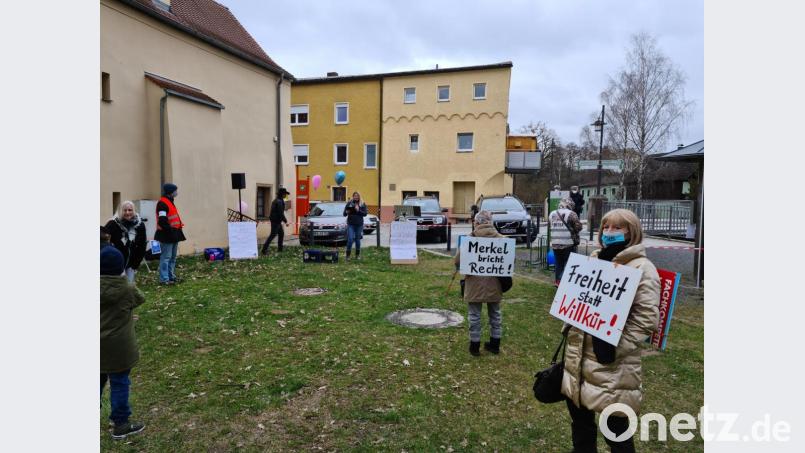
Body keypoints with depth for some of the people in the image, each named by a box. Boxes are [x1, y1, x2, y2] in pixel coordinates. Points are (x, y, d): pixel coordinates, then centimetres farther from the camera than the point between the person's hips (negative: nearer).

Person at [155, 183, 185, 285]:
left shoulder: (170, 202, 18)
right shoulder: (162, 203, -13)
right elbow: (162, 221, -21)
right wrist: (170, 230, -21)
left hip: (173, 234, 10)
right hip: (166, 235, -10)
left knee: (173, 257, 14)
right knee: (166, 257, -8)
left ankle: (171, 276, 22)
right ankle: (164, 279, -5)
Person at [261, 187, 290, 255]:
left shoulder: (276, 200, 14)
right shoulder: (279, 202, -18)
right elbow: (281, 213, -22)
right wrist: (285, 221, -18)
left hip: (276, 221, 10)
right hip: (276, 221, -10)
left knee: (281, 233, 16)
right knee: (273, 235, -8)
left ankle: (280, 248, 21)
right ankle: (264, 249, -7)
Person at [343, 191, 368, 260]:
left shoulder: (363, 204, 5)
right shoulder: (349, 203, 3)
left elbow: (365, 213, -2)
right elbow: (344, 213, 6)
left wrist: (358, 210, -16)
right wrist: (347, 212, -16)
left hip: (359, 224, 1)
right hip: (350, 224, -1)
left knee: (358, 240, 8)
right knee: (350, 239, -8)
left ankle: (357, 255, 19)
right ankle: (348, 255, 3)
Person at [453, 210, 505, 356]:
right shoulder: (500, 238, -2)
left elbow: (457, 260, -13)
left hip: (475, 283, -3)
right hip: (494, 283, 3)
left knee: (474, 315, 8)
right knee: (495, 313, 17)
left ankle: (475, 345, 15)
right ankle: (495, 344, 26)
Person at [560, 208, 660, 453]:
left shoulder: (641, 268, -10)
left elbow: (648, 318, -15)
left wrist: (617, 347, -20)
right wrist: (570, 328, 7)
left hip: (611, 363, -6)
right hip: (579, 356, 6)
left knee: (616, 427, 9)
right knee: (580, 419, 20)